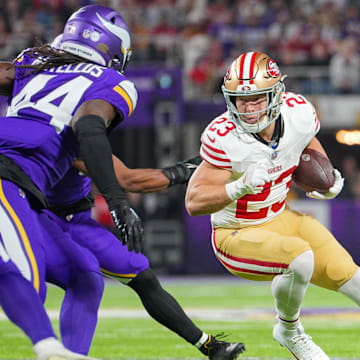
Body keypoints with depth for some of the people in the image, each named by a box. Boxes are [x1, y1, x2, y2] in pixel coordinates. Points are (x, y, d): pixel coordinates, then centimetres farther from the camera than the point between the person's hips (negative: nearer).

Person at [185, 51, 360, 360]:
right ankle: (289, 331, 0)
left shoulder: (298, 113, -14)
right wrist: (240, 187, -43)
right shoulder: (224, 137, -29)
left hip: (279, 218, 6)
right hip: (237, 235, -6)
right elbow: (194, 202, -28)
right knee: (300, 258, -28)